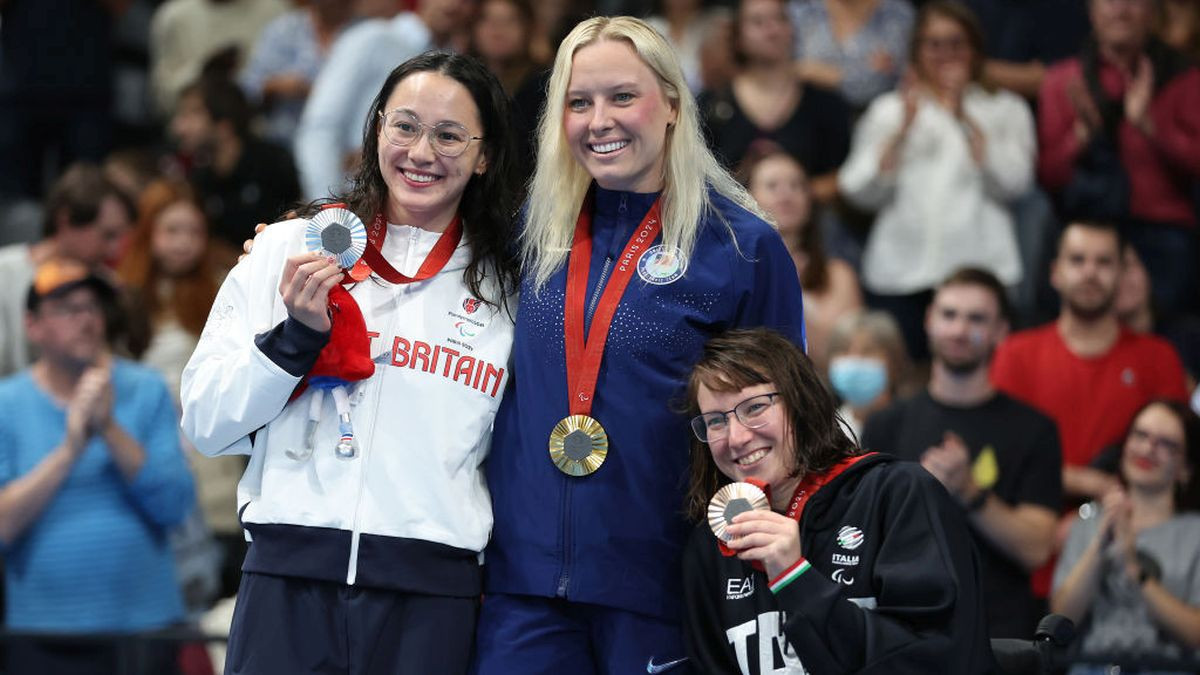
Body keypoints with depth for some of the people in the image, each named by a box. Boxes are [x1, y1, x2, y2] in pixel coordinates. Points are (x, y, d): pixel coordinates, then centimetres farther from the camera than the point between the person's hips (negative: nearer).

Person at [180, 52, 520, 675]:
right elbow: (206, 425, 3)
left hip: (432, 594, 1)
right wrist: (296, 336, -10)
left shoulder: (506, 289, 11)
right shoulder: (286, 249, 7)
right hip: (288, 576, -1)